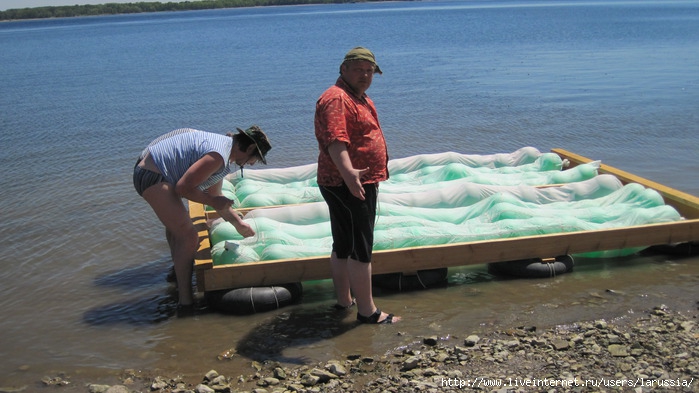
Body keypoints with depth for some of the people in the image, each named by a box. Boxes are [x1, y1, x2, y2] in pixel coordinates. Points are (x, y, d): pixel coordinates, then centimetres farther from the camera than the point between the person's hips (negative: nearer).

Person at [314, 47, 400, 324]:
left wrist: (371, 178, 35)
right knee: (361, 248, -7)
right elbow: (335, 140, -32)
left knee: (343, 246, 16)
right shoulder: (336, 98, -17)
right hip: (348, 186, -11)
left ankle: (344, 300, 27)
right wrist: (348, 172, -46)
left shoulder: (361, 99, 18)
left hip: (361, 183, 11)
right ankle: (367, 312, -1)